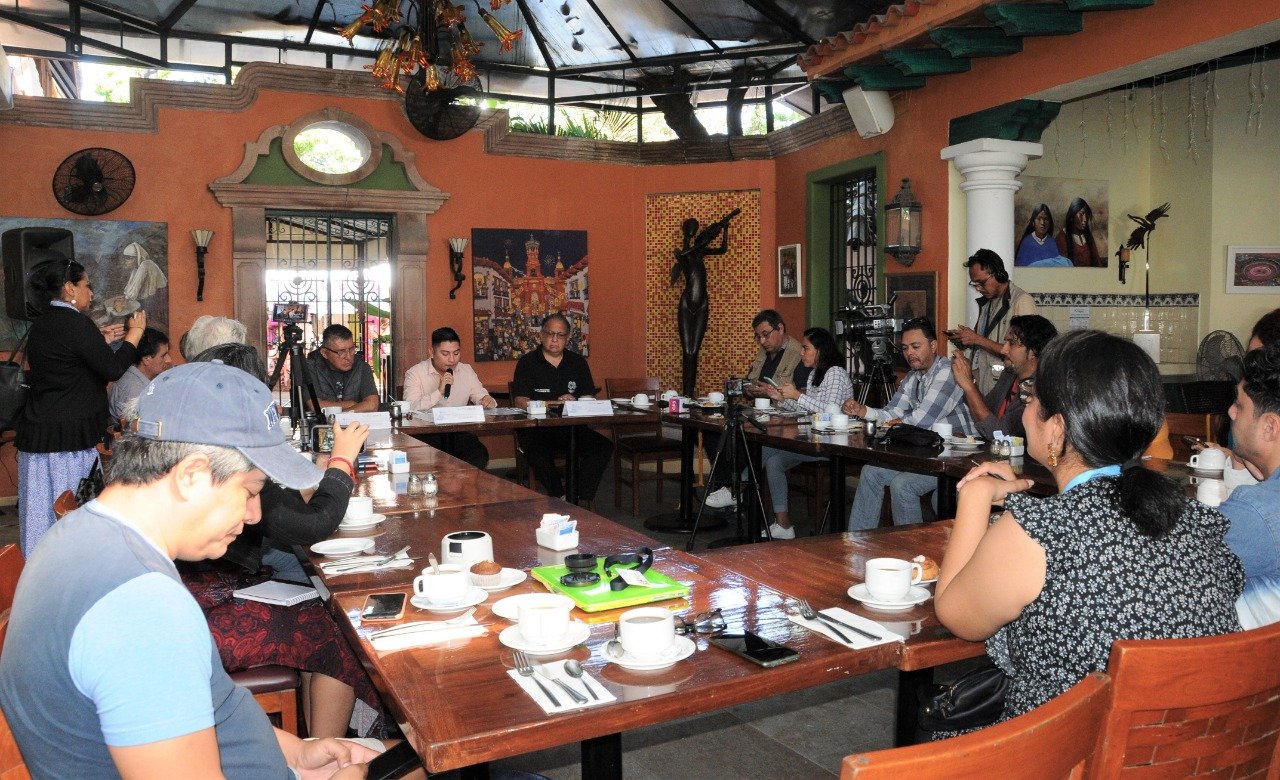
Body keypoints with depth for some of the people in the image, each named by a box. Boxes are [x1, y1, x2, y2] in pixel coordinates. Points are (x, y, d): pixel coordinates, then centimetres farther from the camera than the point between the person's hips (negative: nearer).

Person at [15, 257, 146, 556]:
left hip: (36, 435, 9)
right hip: (67, 440, -9)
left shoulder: (41, 325, 14)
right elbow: (113, 369, -12)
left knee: (42, 514, 12)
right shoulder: (75, 323, -13)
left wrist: (100, 341, 22)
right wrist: (135, 333, 0)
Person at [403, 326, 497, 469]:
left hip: (460, 432, 4)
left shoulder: (467, 371, 14)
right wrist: (439, 391, -21)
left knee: (480, 456, -26)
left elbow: (480, 398, 16)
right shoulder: (415, 373, 0)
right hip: (427, 434, -3)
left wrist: (488, 401, -9)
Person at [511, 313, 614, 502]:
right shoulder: (527, 362, 6)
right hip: (535, 428, -3)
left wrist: (574, 402, -14)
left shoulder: (578, 362, 15)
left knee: (604, 447, -24)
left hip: (572, 428, 3)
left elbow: (590, 398, 10)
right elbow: (520, 400, -6)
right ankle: (560, 498, -18)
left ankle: (574, 498, -21)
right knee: (539, 453, -37)